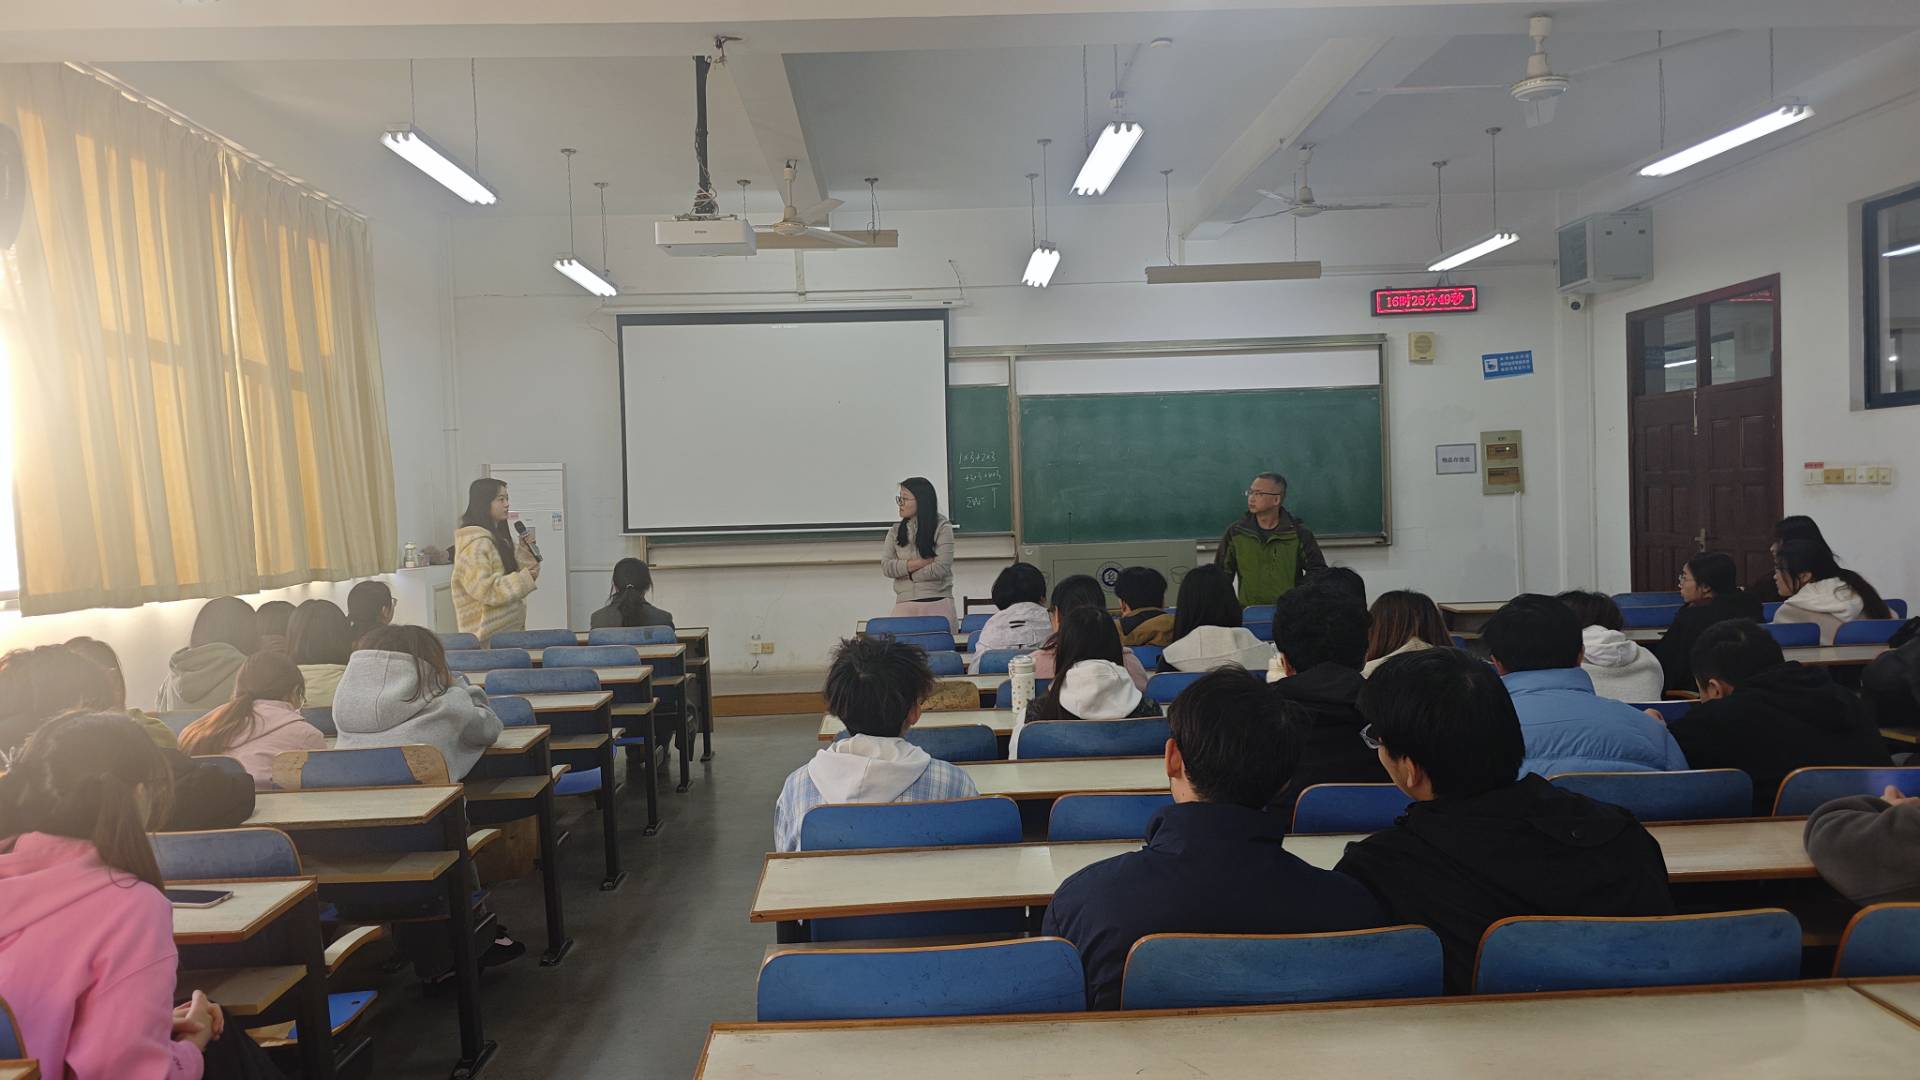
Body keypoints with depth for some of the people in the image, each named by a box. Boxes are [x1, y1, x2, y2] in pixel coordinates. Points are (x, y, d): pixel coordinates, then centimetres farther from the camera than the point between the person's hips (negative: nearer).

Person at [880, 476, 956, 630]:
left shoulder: (942, 528, -1)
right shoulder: (895, 531, 11)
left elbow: (941, 568, -9)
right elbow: (886, 567, -1)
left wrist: (907, 572, -2)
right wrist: (922, 561, -9)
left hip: (937, 604, -3)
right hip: (904, 605, 3)